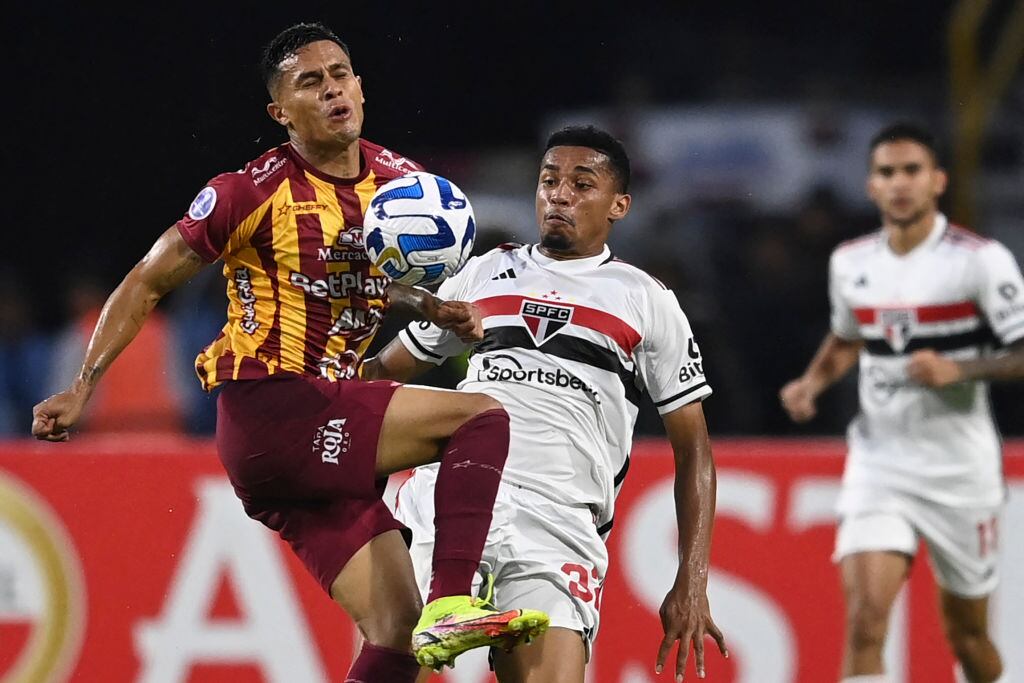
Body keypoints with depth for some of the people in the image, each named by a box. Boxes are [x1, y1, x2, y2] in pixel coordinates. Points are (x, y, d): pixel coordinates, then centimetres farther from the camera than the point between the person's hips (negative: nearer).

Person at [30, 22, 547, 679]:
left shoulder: (398, 179, 10)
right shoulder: (254, 193, -8)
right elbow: (146, 285, -1)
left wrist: (431, 306, 7)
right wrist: (84, 386, -7)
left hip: (327, 441, 7)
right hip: (268, 413, -7)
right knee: (482, 417, -16)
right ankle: (451, 606, -28)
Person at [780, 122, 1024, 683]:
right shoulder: (850, 263, 5)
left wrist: (957, 370, -24)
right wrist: (812, 382, 7)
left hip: (959, 468, -2)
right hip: (878, 462, 2)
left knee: (966, 634, 10)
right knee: (864, 615, -17)